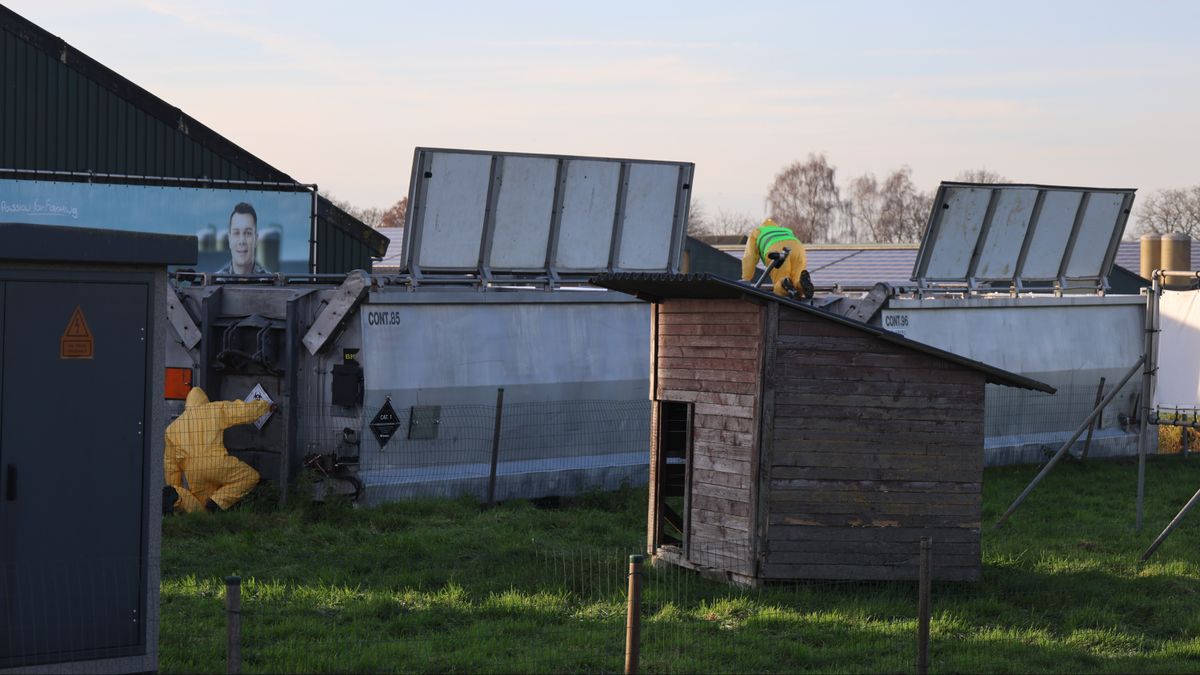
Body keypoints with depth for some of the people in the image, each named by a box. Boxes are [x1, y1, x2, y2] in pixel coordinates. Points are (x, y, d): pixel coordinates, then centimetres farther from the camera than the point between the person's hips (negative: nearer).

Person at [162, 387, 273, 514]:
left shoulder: (172, 427, 22)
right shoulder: (216, 409, 11)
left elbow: (170, 462, 21)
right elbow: (245, 411, 9)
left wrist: (175, 487, 27)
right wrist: (267, 406, 27)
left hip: (192, 472, 5)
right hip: (215, 462, -5)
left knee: (203, 509, 17)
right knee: (250, 476, 12)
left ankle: (176, 497, -12)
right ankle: (217, 502, -6)